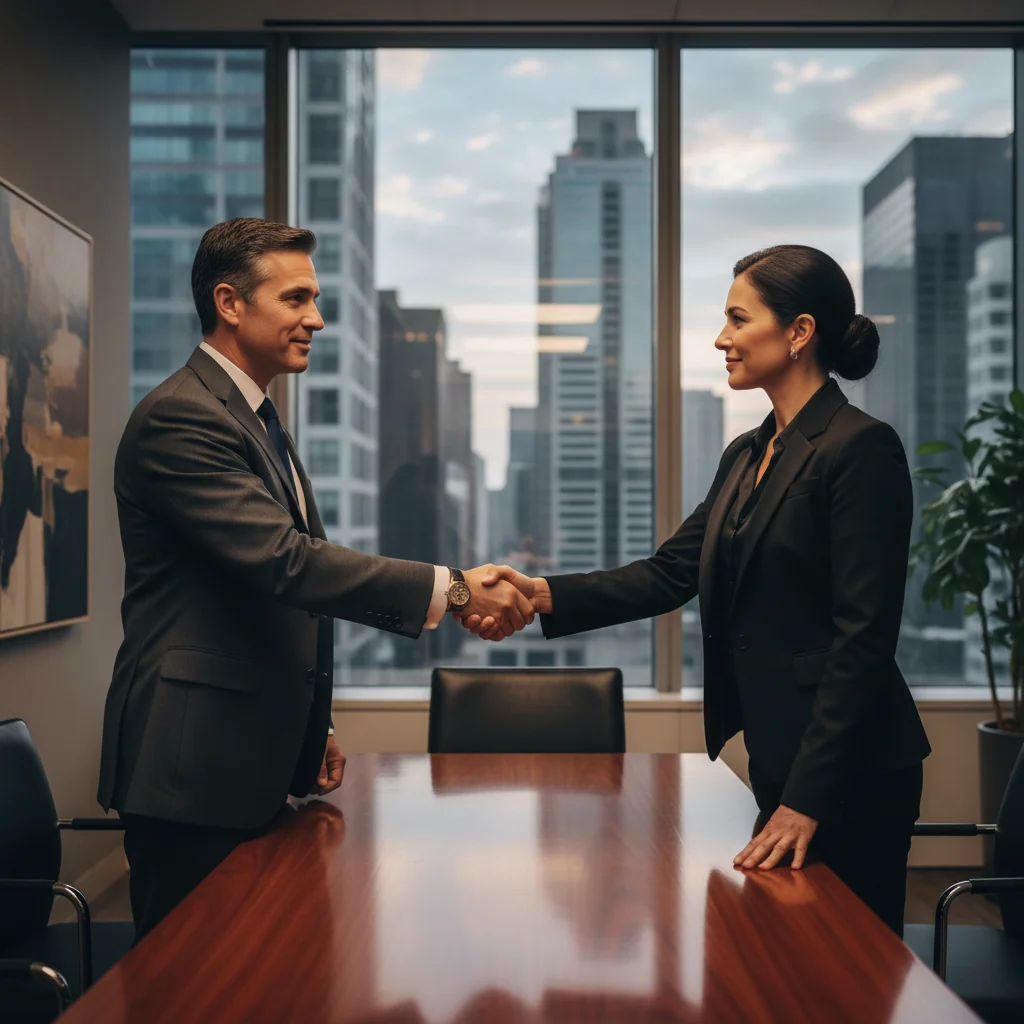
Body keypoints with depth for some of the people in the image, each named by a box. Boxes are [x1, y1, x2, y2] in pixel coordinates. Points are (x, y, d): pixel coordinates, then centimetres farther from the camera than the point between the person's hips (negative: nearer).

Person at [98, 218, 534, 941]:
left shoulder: (256, 418, 18)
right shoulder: (180, 418, -16)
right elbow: (284, 559, -27)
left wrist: (312, 729, 20)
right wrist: (449, 589, -27)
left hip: (256, 762, 10)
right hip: (196, 771, -10)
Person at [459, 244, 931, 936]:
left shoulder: (863, 449, -14)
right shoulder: (746, 456, 14)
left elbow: (863, 635, -19)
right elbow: (671, 573, 8)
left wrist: (808, 799, -21)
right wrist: (544, 595, -6)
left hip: (851, 776, -8)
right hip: (779, 762, 8)